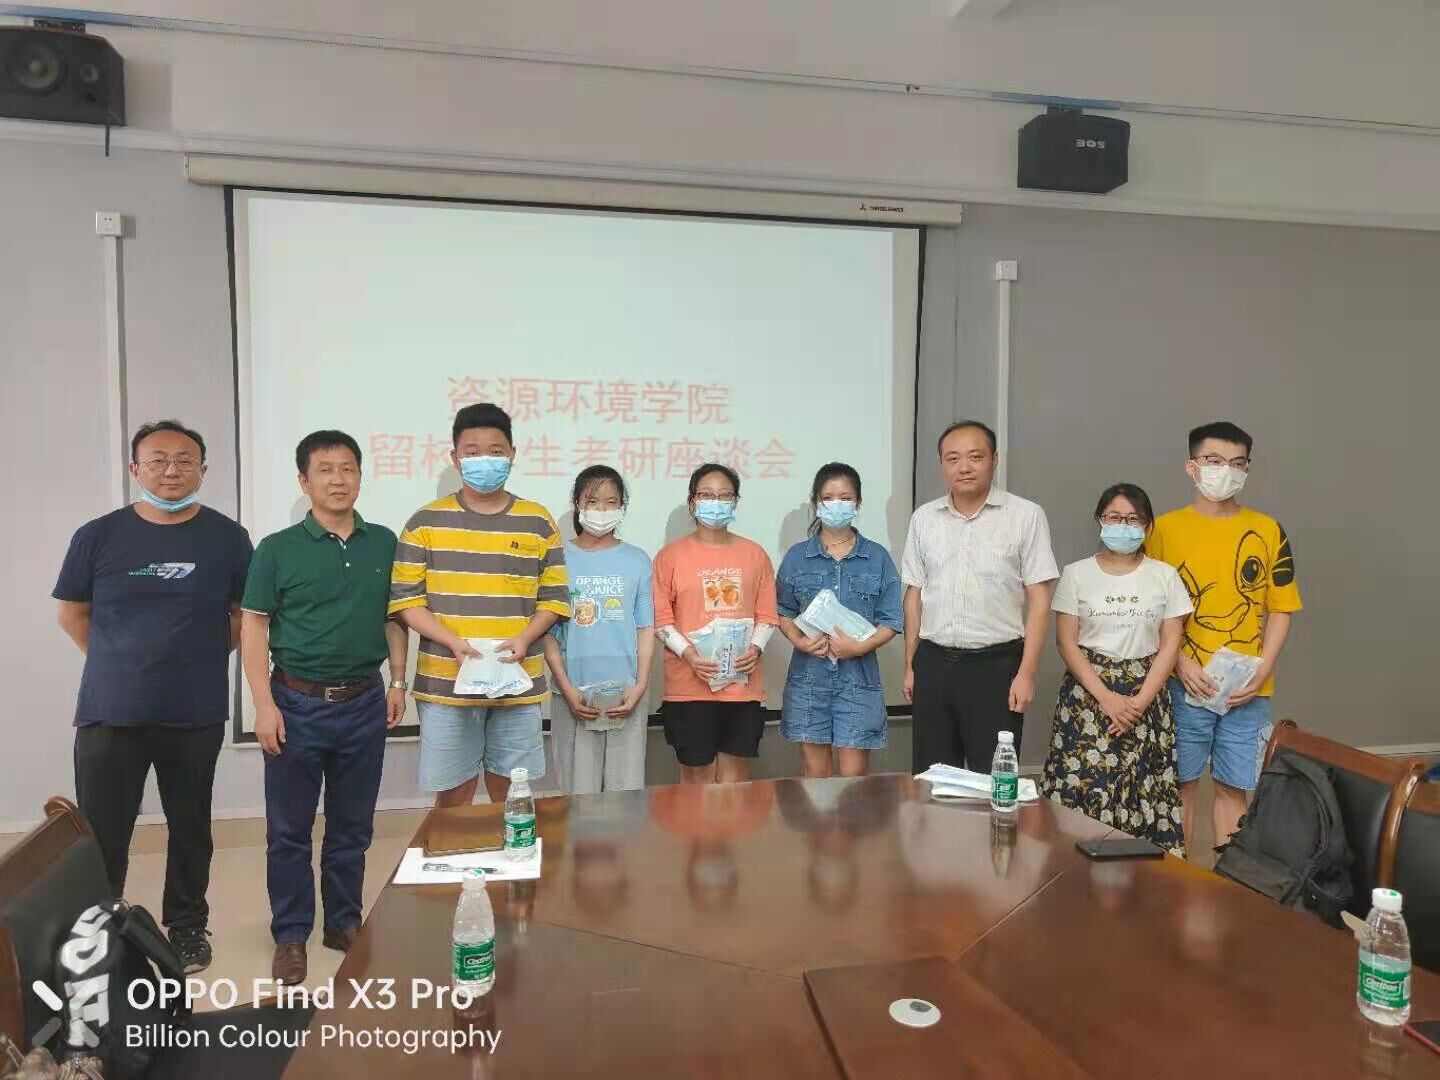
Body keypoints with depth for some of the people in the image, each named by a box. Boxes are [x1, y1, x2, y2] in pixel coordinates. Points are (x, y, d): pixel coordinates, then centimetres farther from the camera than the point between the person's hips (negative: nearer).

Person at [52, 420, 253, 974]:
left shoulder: (226, 537, -3)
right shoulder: (98, 536, -2)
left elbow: (246, 612, 8)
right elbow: (72, 612, 9)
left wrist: (203, 657, 1)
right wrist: (117, 664, 4)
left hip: (195, 714, 0)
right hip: (109, 713, 0)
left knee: (190, 828, 13)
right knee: (99, 835, 7)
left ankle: (187, 927, 31)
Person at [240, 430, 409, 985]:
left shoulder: (383, 544, 4)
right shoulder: (278, 549, -4)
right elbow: (253, 627, -4)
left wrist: (397, 680, 5)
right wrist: (265, 704, -10)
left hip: (365, 704, 2)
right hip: (298, 703, -2)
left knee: (353, 825, 13)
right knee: (289, 829, 8)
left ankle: (344, 923, 29)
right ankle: (291, 936, 23)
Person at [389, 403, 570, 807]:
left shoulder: (539, 522, 4)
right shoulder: (426, 522, 0)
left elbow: (554, 597, 6)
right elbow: (405, 598, -2)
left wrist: (525, 638, -12)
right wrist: (453, 641, -16)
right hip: (446, 683, -1)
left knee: (512, 796, 12)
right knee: (453, 794, 10)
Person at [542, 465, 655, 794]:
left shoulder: (637, 561, 4)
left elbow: (645, 629, 4)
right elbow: (548, 632, 0)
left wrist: (640, 686, -6)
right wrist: (568, 690, -8)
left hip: (626, 695, 1)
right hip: (573, 696, -1)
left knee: (626, 791, 7)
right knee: (579, 793, 6)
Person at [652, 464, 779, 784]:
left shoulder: (754, 554, 9)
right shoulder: (671, 555, 1)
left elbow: (767, 614, 9)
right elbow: (661, 617, -3)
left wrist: (756, 647, -9)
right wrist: (687, 653, -16)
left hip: (743, 682, 2)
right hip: (689, 683, -2)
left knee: (735, 772, 9)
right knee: (697, 773, 5)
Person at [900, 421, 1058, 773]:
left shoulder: (1026, 516, -4)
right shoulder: (924, 518, 6)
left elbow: (1039, 600, -5)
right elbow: (914, 594, 11)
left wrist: (1026, 673, -10)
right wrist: (909, 666, 10)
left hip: (996, 664, -3)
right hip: (933, 663, 4)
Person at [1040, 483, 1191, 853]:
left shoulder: (1164, 576, 3)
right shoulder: (1076, 574, 0)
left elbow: (1170, 645, 1)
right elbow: (1066, 643, -3)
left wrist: (1140, 701, -10)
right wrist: (1106, 697, -13)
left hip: (1146, 694, 1)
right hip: (1088, 693, -1)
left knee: (1143, 789, -1)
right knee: (1082, 785, -5)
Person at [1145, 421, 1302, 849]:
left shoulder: (1268, 532, 3)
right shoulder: (1164, 529, -1)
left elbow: (1280, 609, 6)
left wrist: (1262, 670, -6)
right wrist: (1181, 663, -11)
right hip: (1184, 685, -1)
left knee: (1232, 787, 10)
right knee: (1181, 784, 8)